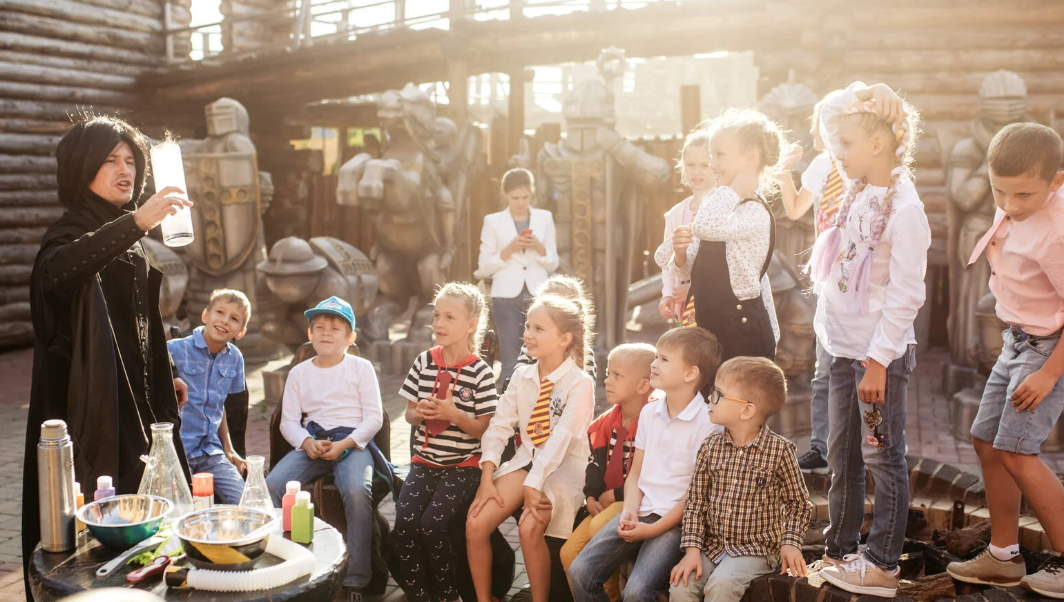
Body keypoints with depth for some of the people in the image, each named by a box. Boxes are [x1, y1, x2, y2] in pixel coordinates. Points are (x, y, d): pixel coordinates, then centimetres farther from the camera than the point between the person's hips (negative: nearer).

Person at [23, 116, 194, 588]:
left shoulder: (125, 240, 11)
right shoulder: (71, 234, -15)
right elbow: (54, 273, -41)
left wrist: (163, 376, 24)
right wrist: (136, 222, -52)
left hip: (135, 404, 8)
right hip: (91, 410, -8)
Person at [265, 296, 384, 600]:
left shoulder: (361, 368, 4)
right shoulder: (299, 372, 13)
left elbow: (374, 417, -1)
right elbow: (289, 420, 9)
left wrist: (344, 445, -15)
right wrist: (307, 442, -12)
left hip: (352, 443, -3)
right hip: (311, 443, 4)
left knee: (357, 491, -34)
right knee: (271, 486, -23)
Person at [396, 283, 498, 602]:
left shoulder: (480, 372, -8)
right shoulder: (424, 362, 4)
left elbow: (484, 429, -6)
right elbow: (409, 413, 13)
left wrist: (454, 414, -21)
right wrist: (419, 413, -10)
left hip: (463, 466, -4)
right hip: (425, 461, 4)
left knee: (431, 522, -22)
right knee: (404, 521, -18)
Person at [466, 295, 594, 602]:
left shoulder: (580, 383, -15)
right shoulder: (522, 376, 3)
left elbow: (560, 439, -22)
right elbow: (499, 426, -2)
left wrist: (534, 485, -27)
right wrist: (487, 478, -12)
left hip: (562, 468, -5)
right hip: (526, 459, 5)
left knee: (529, 528, -30)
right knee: (475, 524, -14)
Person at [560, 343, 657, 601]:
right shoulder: (608, 421, 8)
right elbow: (595, 463, 12)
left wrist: (615, 495, -15)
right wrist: (591, 497, -6)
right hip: (607, 502, 8)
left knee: (599, 528, -31)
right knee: (569, 553, -4)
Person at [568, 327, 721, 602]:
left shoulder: (708, 423, -10)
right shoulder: (649, 412, 10)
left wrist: (654, 529, -14)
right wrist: (630, 510, -5)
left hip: (675, 519, -6)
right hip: (641, 510, 6)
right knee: (580, 571, -10)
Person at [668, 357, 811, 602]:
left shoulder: (779, 450, -7)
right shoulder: (710, 448, 1)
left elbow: (798, 503, 4)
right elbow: (696, 503, 3)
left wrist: (790, 544, -9)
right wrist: (692, 550, -6)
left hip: (755, 548, -3)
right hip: (712, 545, 4)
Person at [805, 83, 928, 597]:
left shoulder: (903, 208, -16)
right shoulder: (856, 196, 8)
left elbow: (906, 295, -19)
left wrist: (879, 360, -19)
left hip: (882, 352, -8)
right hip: (844, 346, 8)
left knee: (882, 457, 3)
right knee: (842, 454, 15)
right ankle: (840, 552, 27)